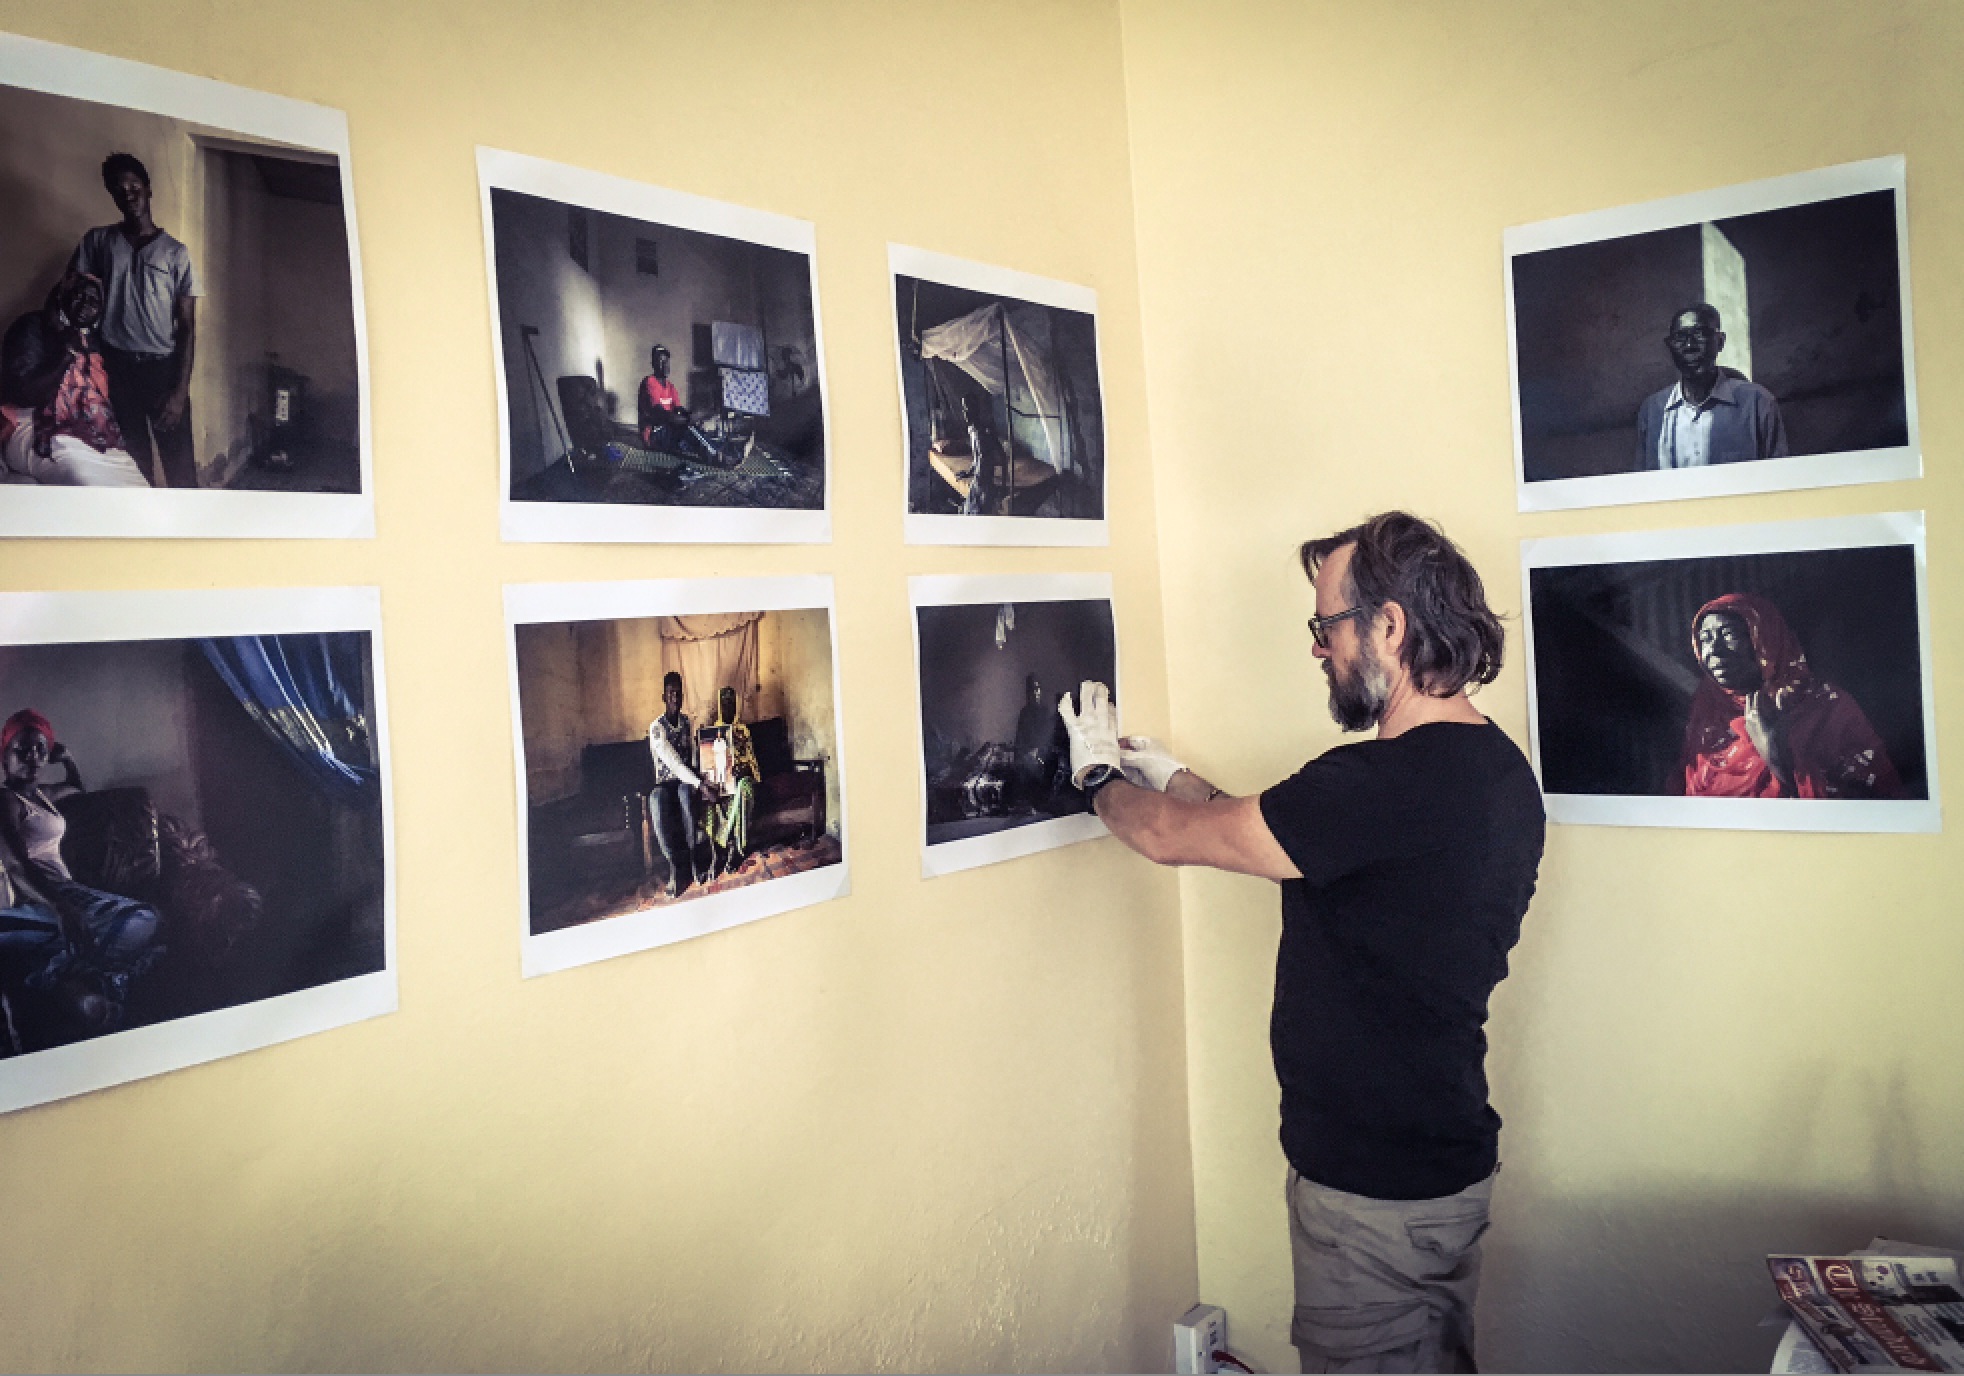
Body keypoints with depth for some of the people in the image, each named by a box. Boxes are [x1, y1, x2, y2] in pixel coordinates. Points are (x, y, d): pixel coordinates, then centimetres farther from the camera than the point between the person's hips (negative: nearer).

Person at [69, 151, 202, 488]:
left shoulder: (175, 252, 0)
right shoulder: (97, 242, 7)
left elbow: (187, 327, -2)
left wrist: (181, 391, -10)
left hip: (163, 366, -2)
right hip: (117, 367, 2)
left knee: (179, 462, -4)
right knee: (133, 460, 7)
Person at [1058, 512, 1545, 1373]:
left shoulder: (1385, 784, -30)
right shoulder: (1496, 769, 2)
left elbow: (1170, 838, -19)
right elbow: (1284, 841, 13)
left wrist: (1099, 775, 2)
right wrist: (1170, 775, 15)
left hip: (1375, 1192, -9)